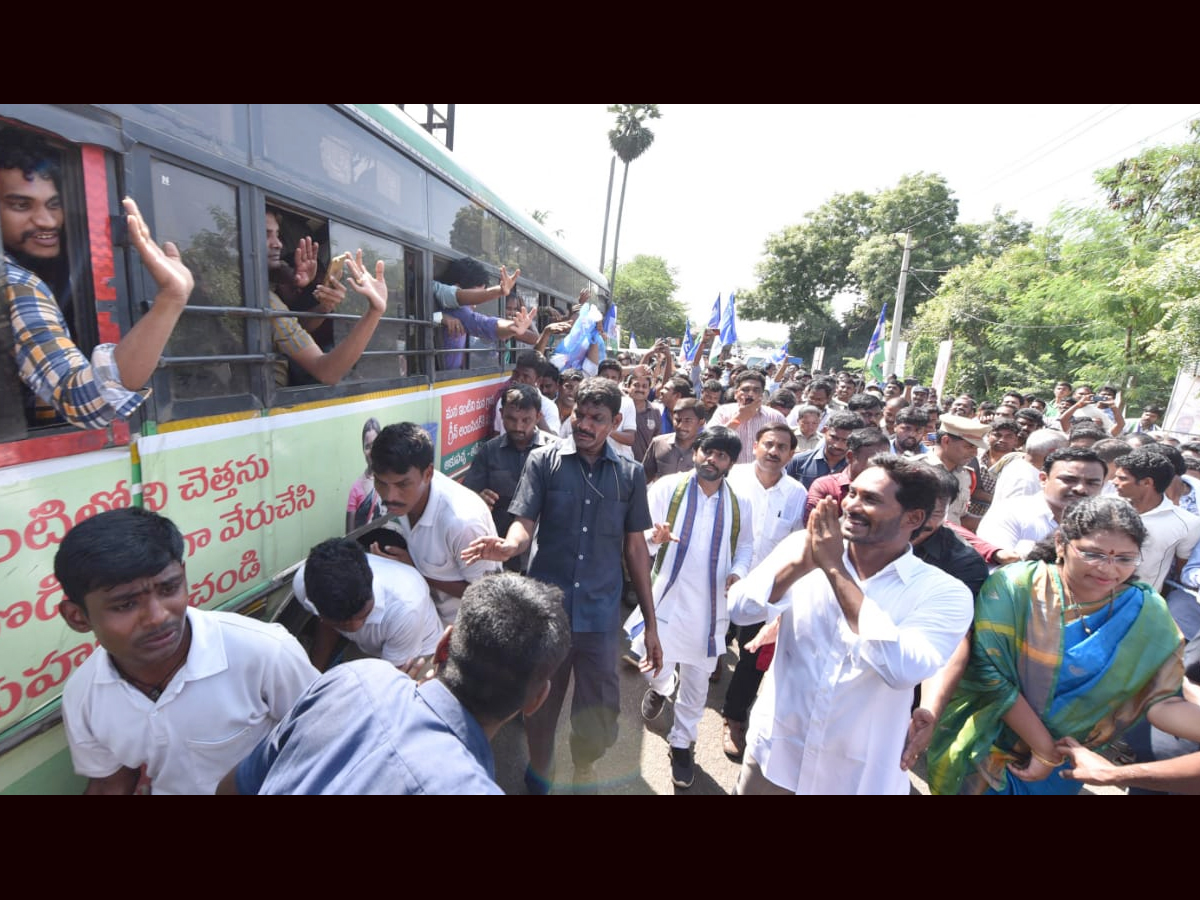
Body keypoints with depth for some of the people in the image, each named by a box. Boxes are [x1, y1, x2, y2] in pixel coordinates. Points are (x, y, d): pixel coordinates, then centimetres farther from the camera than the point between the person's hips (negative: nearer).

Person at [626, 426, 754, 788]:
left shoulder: (740, 503, 1)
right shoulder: (668, 487, -9)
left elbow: (745, 545, 13)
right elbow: (639, 535, -9)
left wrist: (738, 572, -7)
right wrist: (654, 537, -32)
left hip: (711, 604, 2)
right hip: (667, 596, -2)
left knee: (697, 679, 13)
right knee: (654, 666, 0)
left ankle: (681, 743, 37)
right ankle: (661, 685, 40)